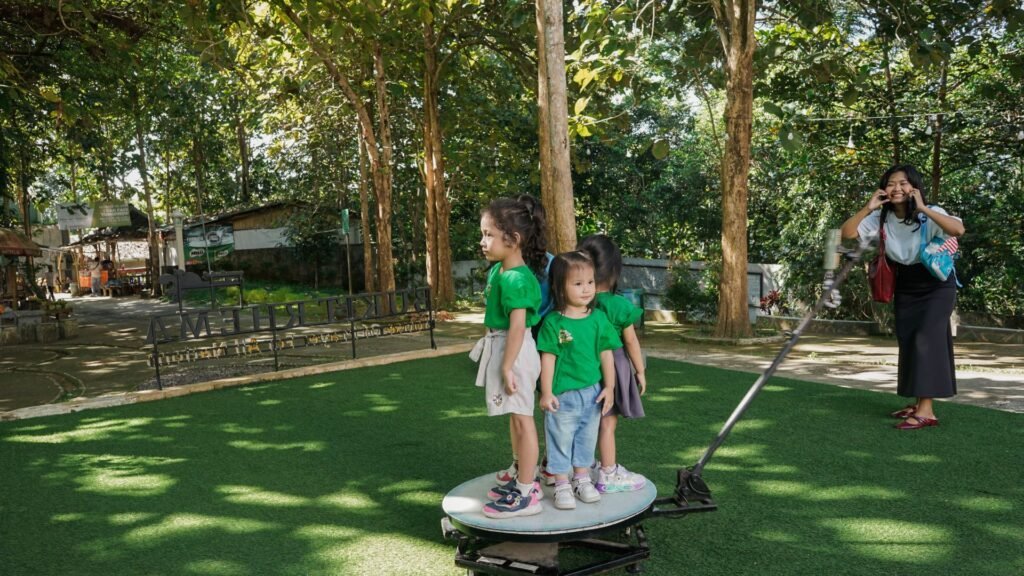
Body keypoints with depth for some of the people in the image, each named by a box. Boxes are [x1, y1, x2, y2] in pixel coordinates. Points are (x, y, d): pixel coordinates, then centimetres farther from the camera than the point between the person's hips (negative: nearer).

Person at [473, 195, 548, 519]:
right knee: (514, 416, 21)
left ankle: (526, 494, 6)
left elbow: (517, 326, -25)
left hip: (514, 351, -10)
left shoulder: (516, 279, -23)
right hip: (500, 346, 10)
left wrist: (507, 367, -23)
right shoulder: (497, 270, 8)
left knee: (521, 417, -3)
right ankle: (520, 475, 38)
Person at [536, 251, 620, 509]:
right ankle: (562, 485, 22)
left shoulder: (598, 318, -2)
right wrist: (546, 392, -10)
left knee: (587, 439, 18)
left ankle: (582, 479, 35)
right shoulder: (553, 322, -12)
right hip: (562, 394, -4)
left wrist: (609, 387, 2)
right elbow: (548, 359, -10)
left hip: (593, 392, 4)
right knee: (561, 440, 8)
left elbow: (606, 354, 2)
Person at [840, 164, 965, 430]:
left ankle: (926, 411, -17)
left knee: (926, 340, -16)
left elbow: (958, 229, -39)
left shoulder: (929, 215, -21)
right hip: (905, 288, 5)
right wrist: (867, 208, -24)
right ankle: (919, 403, 19)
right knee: (908, 342, 6)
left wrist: (923, 209, -39)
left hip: (937, 285, -5)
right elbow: (846, 233, -15)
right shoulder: (881, 218, -8)